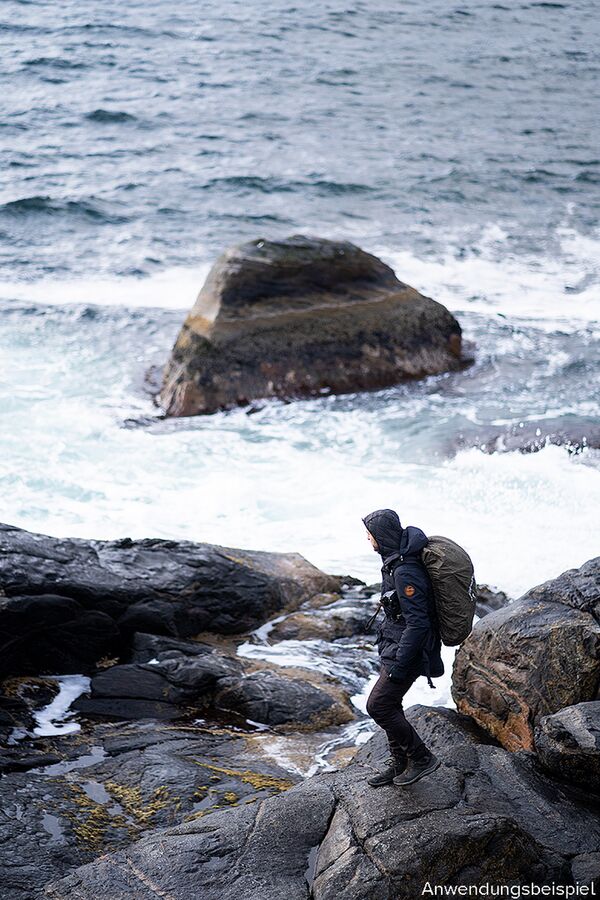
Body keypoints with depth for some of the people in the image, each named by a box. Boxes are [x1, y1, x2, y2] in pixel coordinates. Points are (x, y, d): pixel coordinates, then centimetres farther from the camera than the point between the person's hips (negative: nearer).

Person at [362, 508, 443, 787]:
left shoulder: (406, 573, -28)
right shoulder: (396, 560, 4)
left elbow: (417, 624, -29)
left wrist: (399, 667, -25)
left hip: (407, 650, -10)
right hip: (395, 644, 10)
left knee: (378, 705, -5)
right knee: (389, 705, 15)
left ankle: (421, 758, 7)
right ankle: (399, 764, 28)